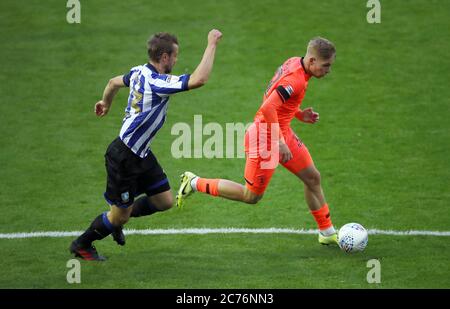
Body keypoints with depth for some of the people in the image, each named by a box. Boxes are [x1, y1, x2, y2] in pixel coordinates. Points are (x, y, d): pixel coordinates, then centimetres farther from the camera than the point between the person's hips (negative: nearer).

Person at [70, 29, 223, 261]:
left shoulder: (140, 72, 1)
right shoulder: (156, 82, -28)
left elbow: (114, 82, 23)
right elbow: (199, 79, -39)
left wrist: (106, 103, 44)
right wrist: (211, 45, -30)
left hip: (141, 154, 9)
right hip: (123, 158, -9)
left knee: (164, 201, 11)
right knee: (120, 214, 6)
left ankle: (117, 219, 33)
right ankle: (82, 245, 29)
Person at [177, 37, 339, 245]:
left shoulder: (294, 63, 3)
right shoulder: (295, 80, -26)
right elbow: (268, 109, -33)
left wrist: (299, 114, 8)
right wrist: (280, 142, -28)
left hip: (281, 133, 10)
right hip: (265, 137, -10)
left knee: (313, 178, 12)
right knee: (251, 196, 2)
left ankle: (327, 233, 24)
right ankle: (195, 183, 15)